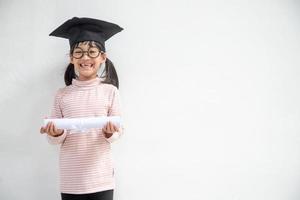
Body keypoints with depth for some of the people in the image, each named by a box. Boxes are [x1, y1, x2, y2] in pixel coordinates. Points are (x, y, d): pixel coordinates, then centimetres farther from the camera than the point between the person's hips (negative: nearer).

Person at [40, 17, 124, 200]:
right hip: (71, 180, 2)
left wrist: (111, 133, -20)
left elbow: (119, 130, 1)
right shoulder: (62, 95, 3)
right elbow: (55, 139, 6)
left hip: (101, 178, -1)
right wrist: (56, 134, -16)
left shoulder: (110, 91, -2)